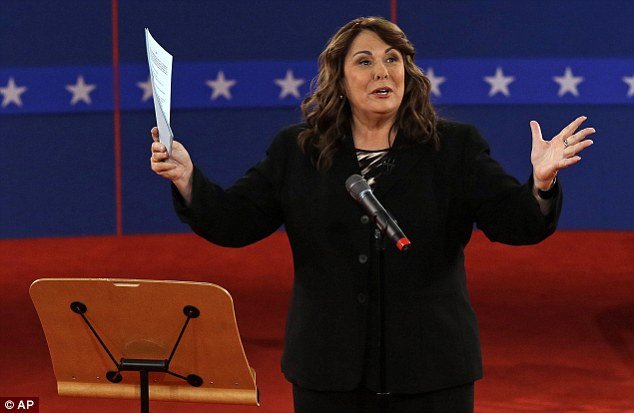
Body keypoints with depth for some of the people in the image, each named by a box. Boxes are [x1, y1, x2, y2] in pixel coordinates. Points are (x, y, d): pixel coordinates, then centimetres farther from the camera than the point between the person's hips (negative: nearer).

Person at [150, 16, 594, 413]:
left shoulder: (456, 147, 3)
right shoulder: (295, 151, 7)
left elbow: (515, 223, -5)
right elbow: (233, 223, 4)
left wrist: (540, 184, -26)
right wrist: (187, 179, -13)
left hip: (429, 371, -1)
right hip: (328, 371, 1)